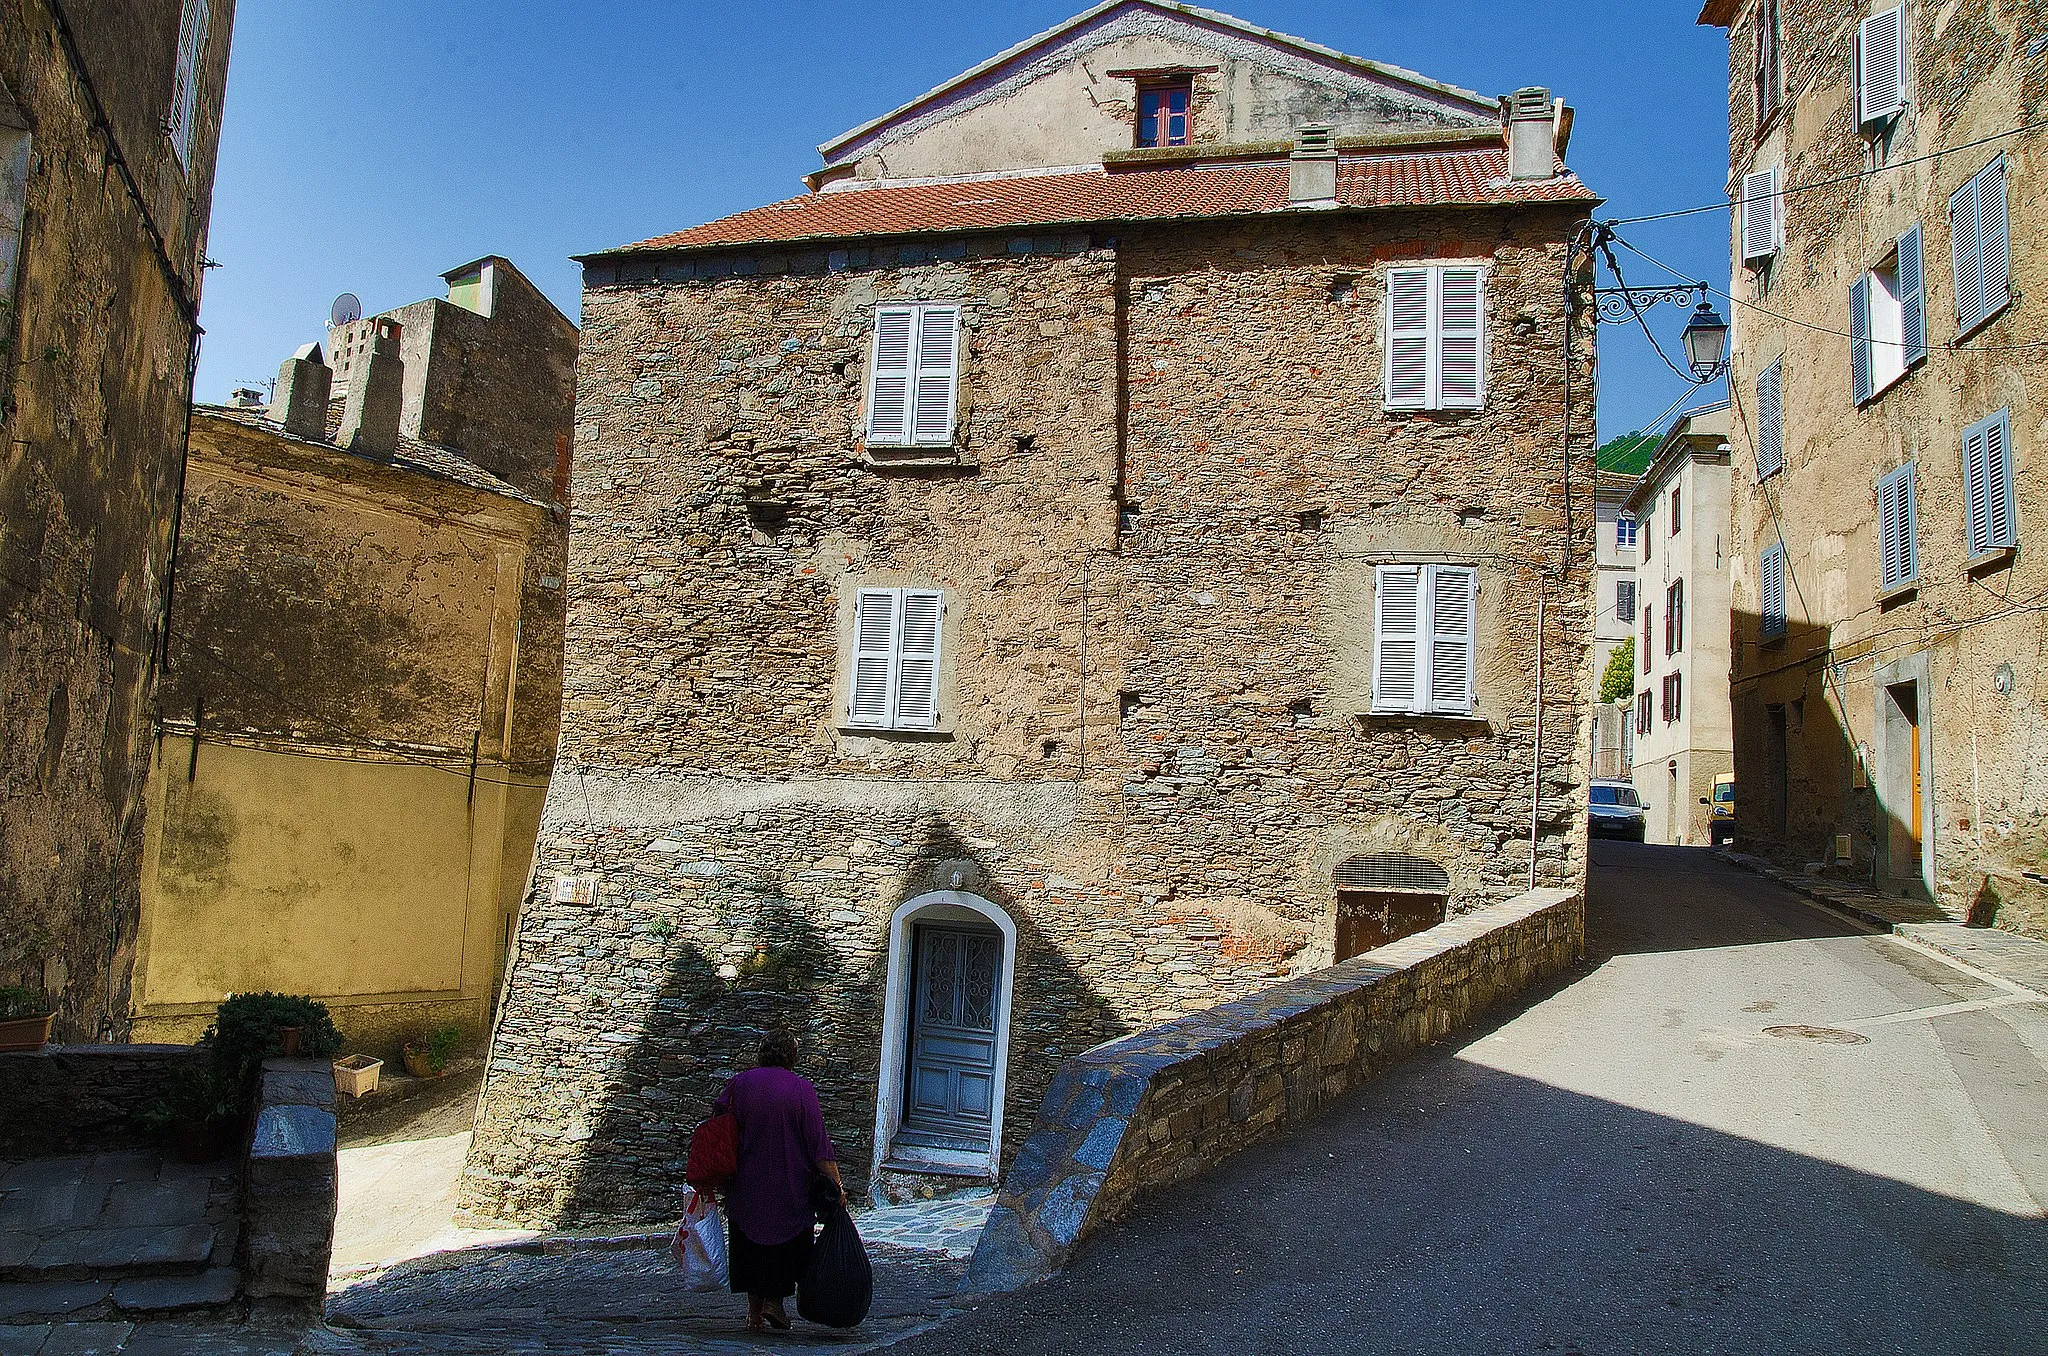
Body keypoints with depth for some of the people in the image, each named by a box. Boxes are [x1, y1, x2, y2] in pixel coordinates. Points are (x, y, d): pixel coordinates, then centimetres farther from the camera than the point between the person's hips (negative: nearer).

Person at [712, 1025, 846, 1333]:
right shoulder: (801, 1088, -8)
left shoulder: (740, 1084, -2)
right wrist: (836, 1183, -10)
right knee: (787, 1241, 15)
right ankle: (774, 1299, 5)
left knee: (750, 1245, 13)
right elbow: (818, 1141, -12)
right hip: (789, 1186, -2)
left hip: (745, 1186, 2)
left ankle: (754, 1313, 16)